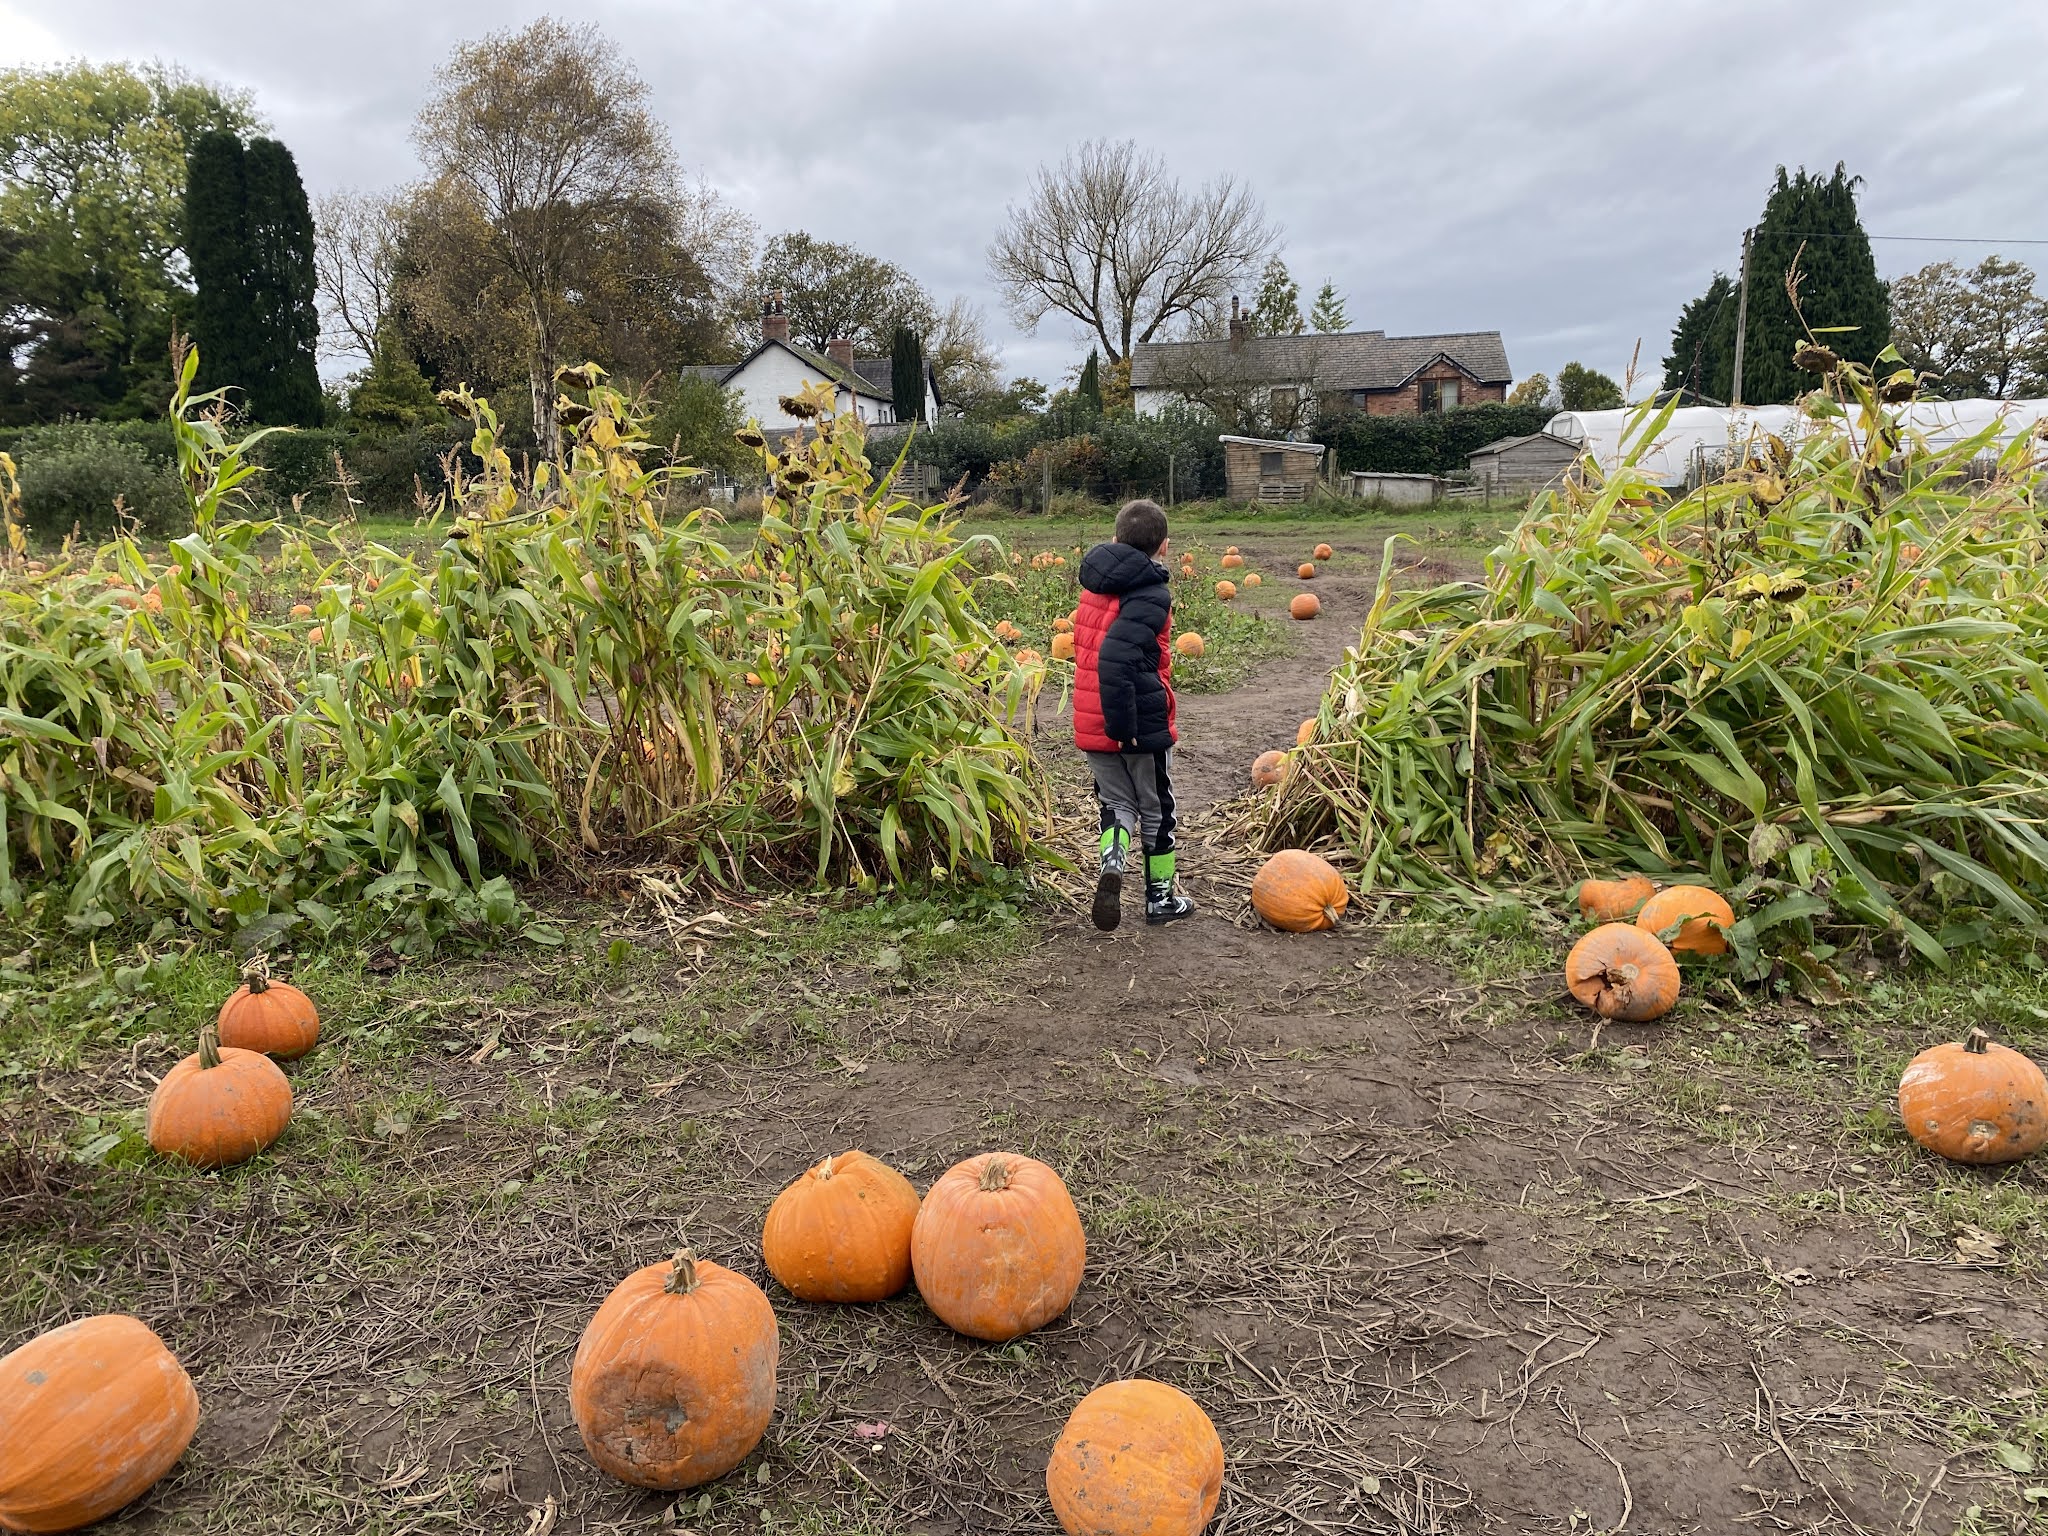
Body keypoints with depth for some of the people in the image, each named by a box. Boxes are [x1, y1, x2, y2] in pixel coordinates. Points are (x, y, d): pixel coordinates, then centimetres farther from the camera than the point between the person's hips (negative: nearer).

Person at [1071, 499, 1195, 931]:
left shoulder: (1095, 586, 6)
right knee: (1157, 809, 13)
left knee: (1118, 801, 18)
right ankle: (1161, 898, 26)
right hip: (1142, 724, -5)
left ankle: (1113, 863, -10)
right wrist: (1123, 726, -26)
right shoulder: (1150, 595, -17)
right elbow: (1115, 657, -29)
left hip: (1091, 722, 6)